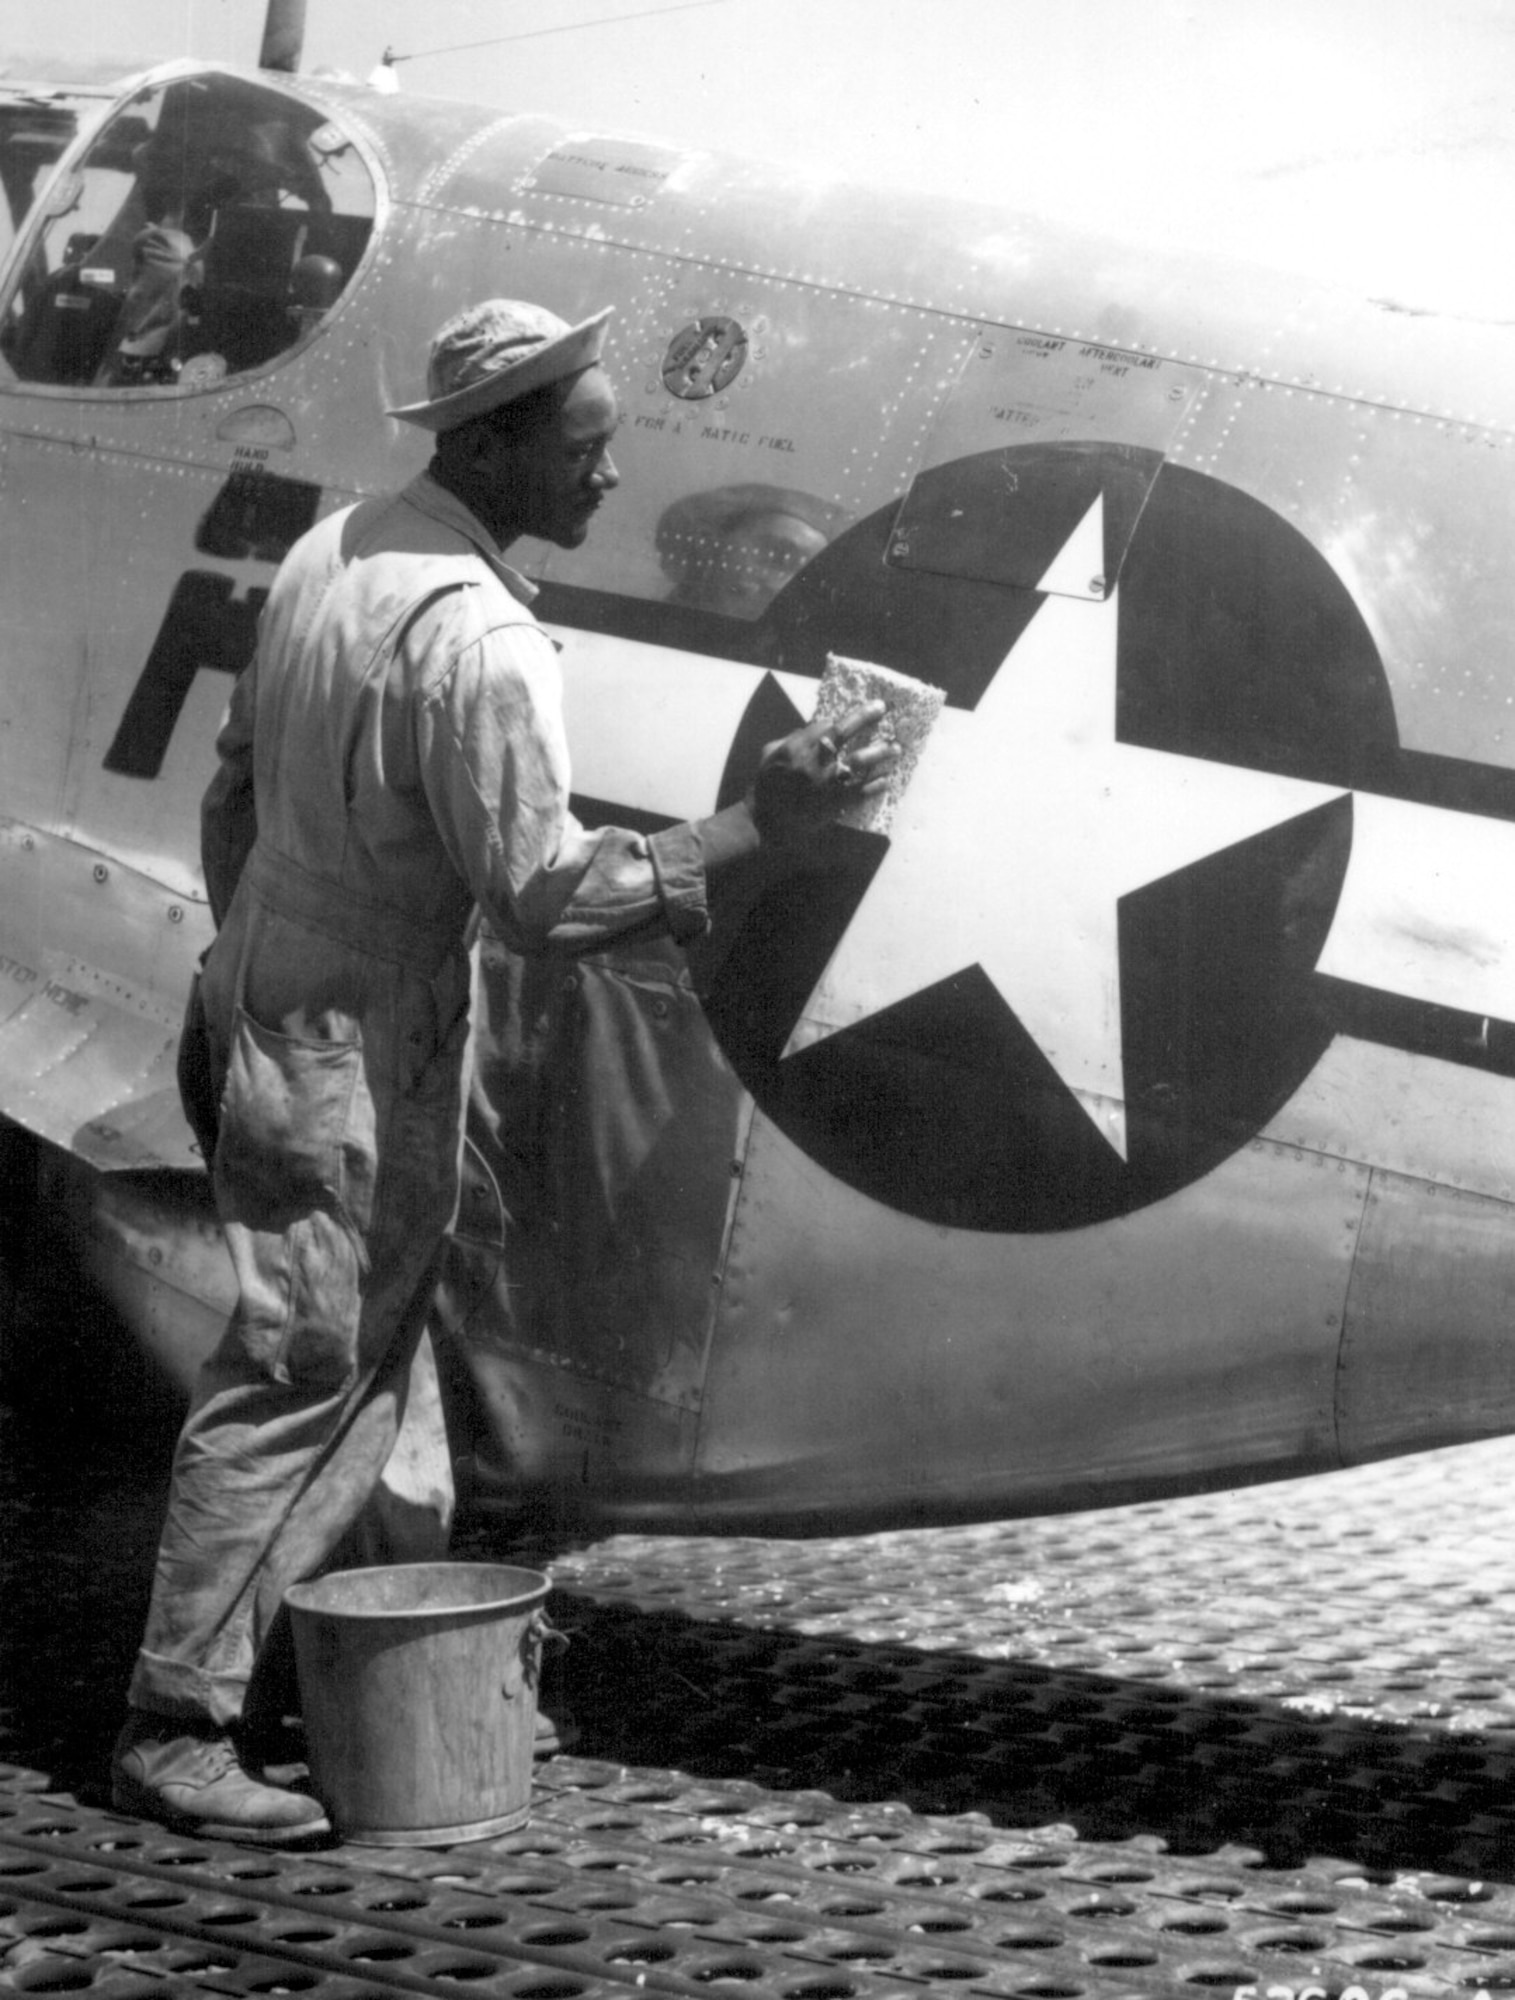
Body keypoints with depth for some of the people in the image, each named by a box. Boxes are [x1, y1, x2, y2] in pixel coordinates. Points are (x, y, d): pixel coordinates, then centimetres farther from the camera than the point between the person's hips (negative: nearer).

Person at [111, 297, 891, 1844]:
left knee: (354, 1358, 19)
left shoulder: (332, 550, 5)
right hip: (352, 1051, -10)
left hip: (262, 1003, 10)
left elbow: (236, 784, 14)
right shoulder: (476, 638, -24)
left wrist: (240, 955, 24)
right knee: (301, 1378, -2)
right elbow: (545, 894, -24)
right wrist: (759, 829, -22)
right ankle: (174, 1729, 5)